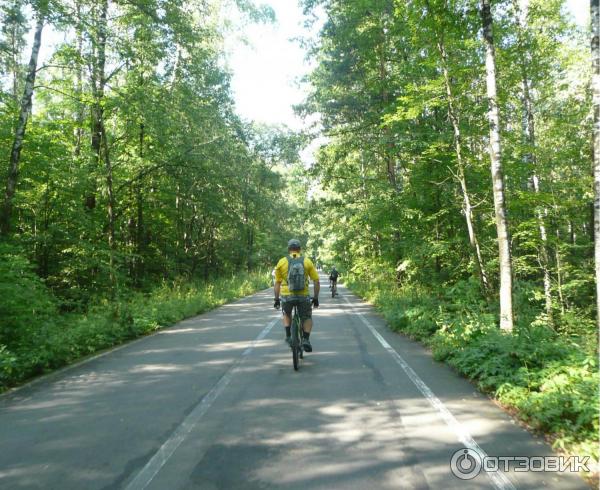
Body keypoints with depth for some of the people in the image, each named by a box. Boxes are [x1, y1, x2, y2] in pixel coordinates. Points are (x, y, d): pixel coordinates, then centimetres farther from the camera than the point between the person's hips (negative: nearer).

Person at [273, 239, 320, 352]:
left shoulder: (281, 262, 2)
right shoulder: (307, 261, 2)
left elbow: (277, 283, 6)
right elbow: (316, 281, 3)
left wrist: (276, 299, 15)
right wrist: (315, 298, 12)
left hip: (286, 296, 1)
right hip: (303, 296, 0)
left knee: (287, 314, 32)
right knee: (307, 317, 23)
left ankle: (288, 336, 20)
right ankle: (306, 340, 5)